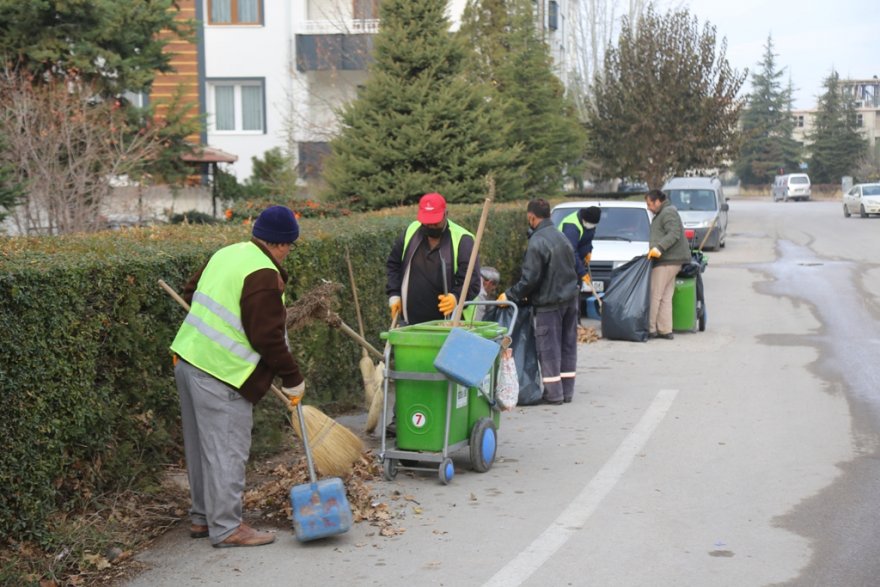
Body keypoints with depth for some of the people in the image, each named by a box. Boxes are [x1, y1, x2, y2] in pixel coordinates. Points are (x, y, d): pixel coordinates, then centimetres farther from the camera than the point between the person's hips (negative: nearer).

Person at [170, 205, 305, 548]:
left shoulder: (226, 254, 11)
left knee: (201, 446, 17)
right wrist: (293, 380, -7)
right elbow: (268, 337, -18)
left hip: (188, 360, 10)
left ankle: (202, 517, 28)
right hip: (220, 375, -10)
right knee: (227, 451, -2)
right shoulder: (264, 276, -17)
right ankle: (226, 528, 5)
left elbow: (191, 293, 23)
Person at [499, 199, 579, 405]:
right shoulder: (561, 237, 9)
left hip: (549, 303, -8)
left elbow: (530, 279, -18)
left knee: (549, 348, 1)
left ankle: (553, 393, 4)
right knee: (568, 345, 12)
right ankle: (567, 391, 18)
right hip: (570, 298, 8)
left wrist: (510, 296, -6)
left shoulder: (537, 242, -18)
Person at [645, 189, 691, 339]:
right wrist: (655, 249, 22)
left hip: (667, 261, -11)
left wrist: (659, 248, -30)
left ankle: (651, 329, -9)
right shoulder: (662, 214, 24)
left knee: (654, 296, -10)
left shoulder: (668, 212, -9)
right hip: (669, 260, 11)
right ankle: (665, 330, 9)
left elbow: (674, 234, -21)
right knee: (665, 297, 8)